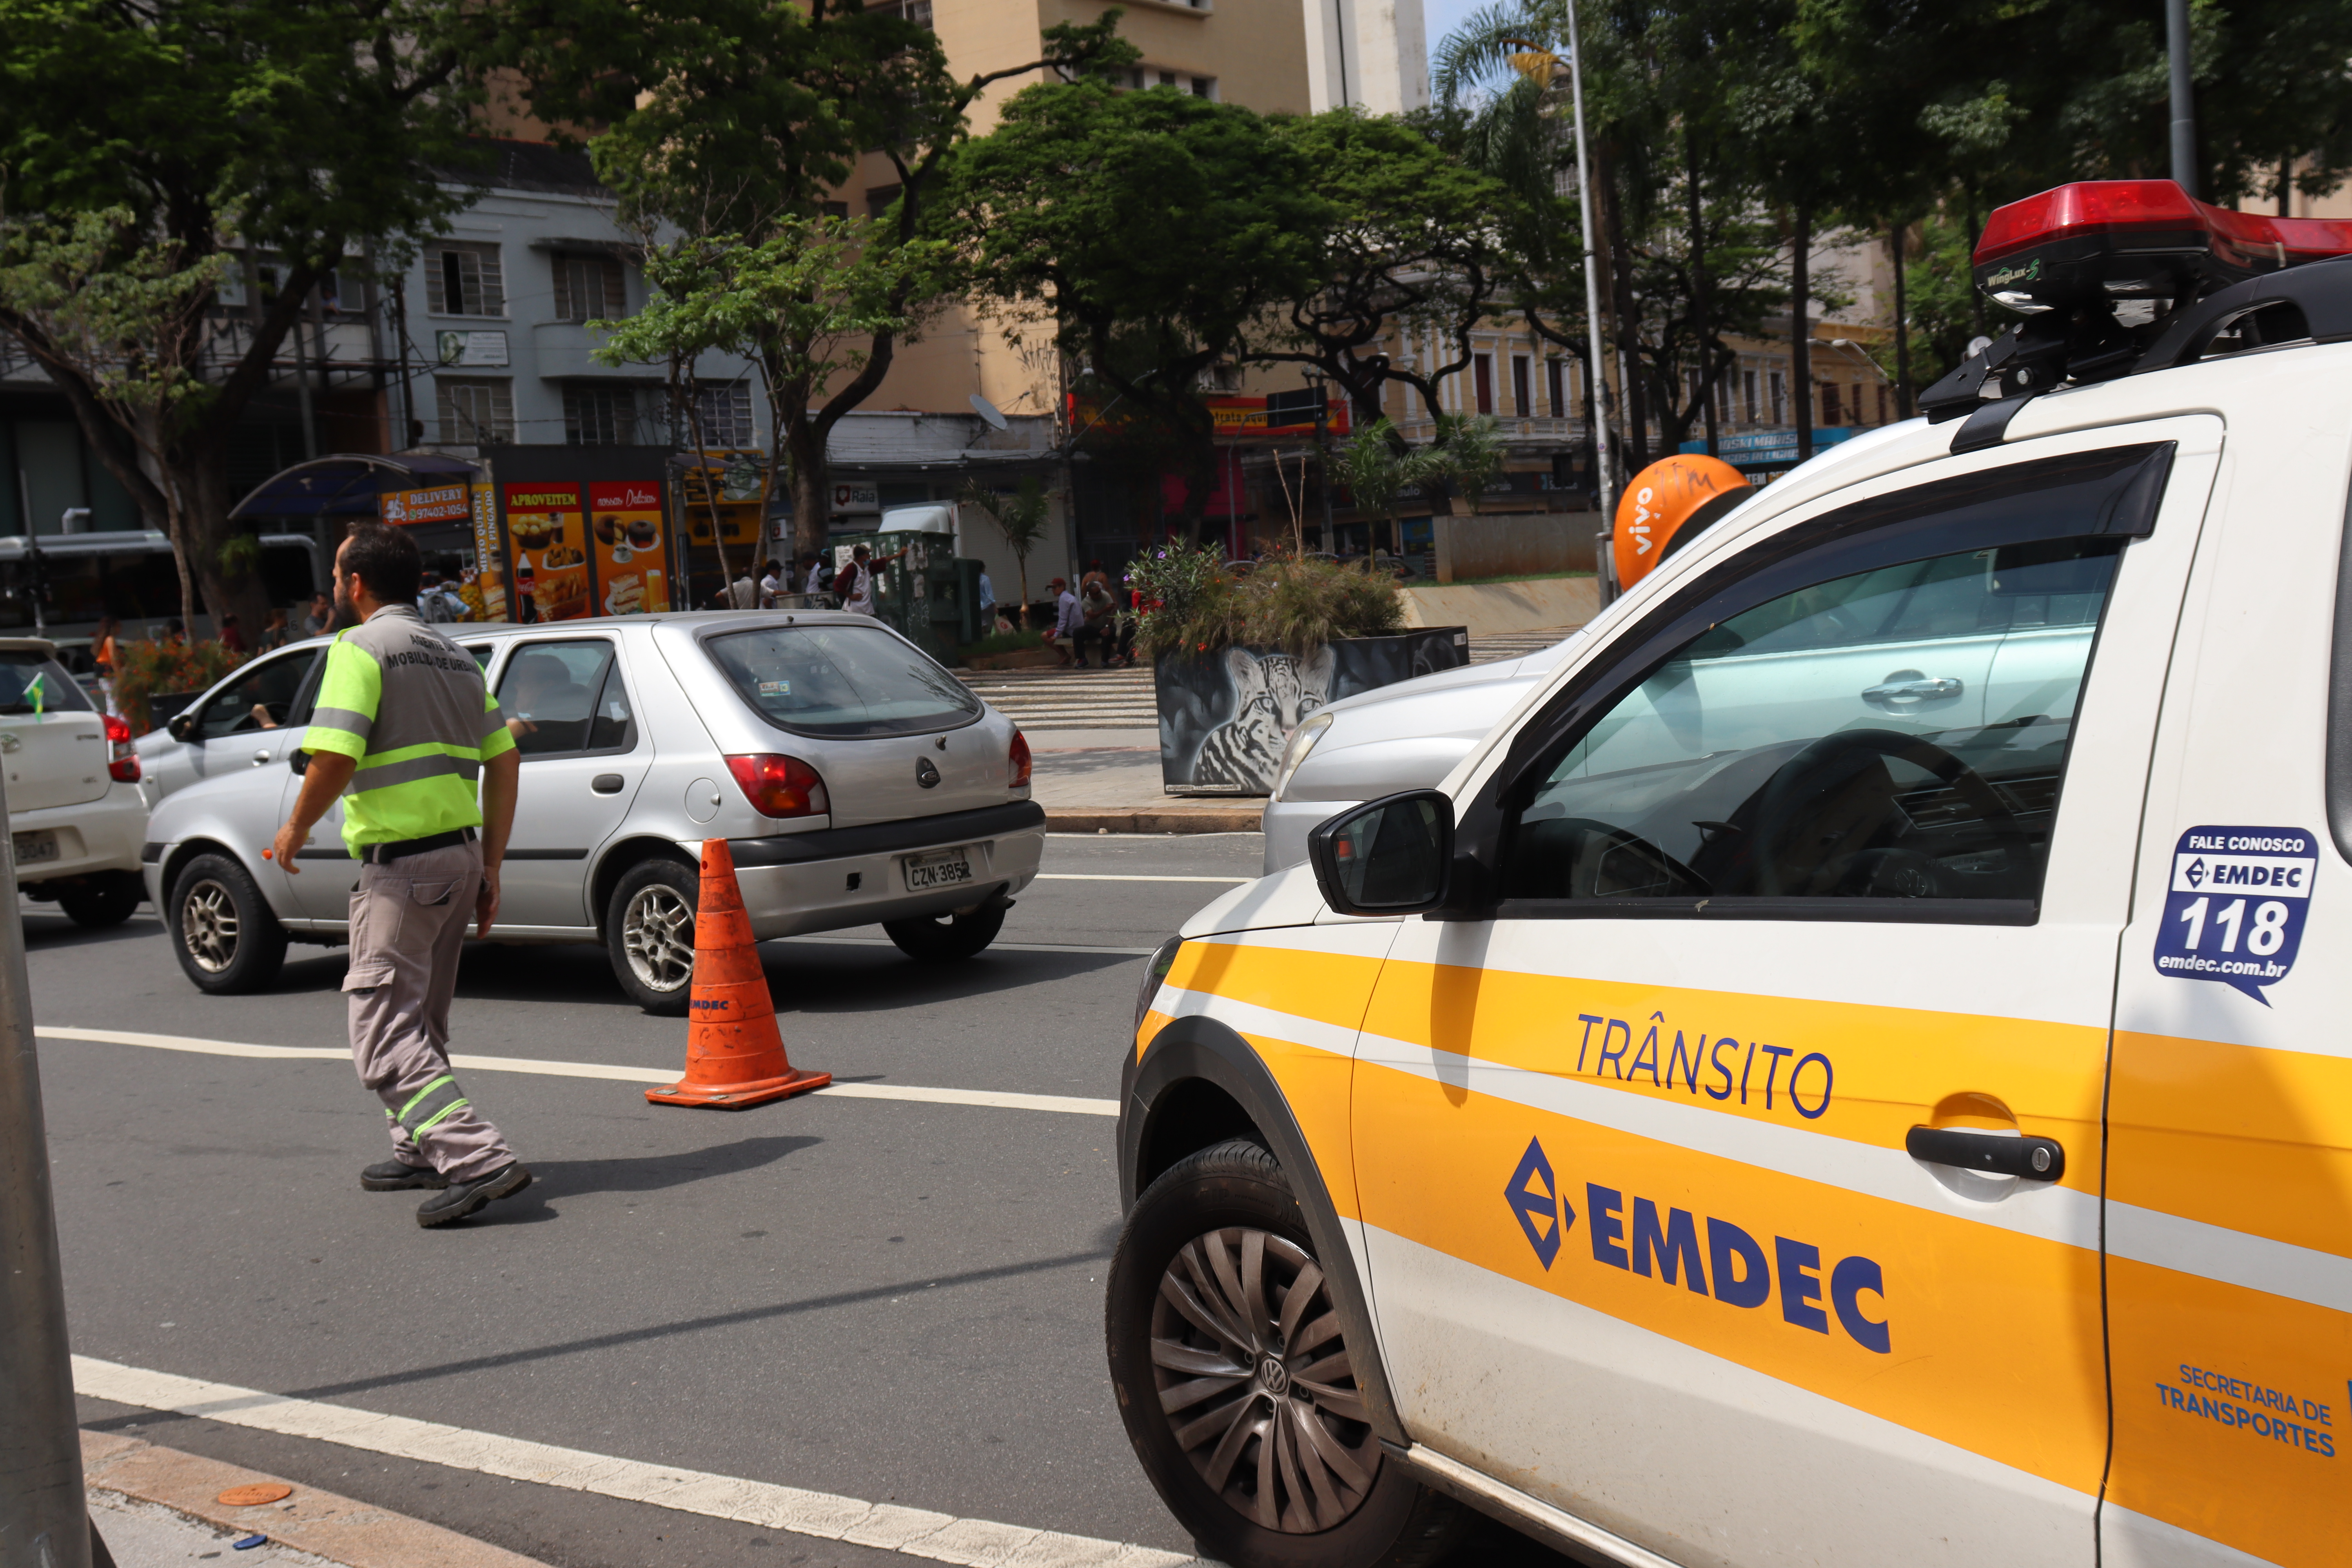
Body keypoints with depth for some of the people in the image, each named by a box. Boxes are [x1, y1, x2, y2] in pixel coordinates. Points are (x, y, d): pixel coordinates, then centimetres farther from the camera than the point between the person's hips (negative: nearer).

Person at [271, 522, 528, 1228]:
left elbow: (335, 758, -19)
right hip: (460, 854, 9)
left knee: (385, 1029, -7)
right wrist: (490, 866, 16)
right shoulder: (454, 655, 15)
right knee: (420, 1021, 22)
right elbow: (504, 761, 13)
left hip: (401, 864, -9)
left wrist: (296, 829, -2)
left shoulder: (361, 647, -8)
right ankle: (423, 1151, 31)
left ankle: (479, 1159, -18)